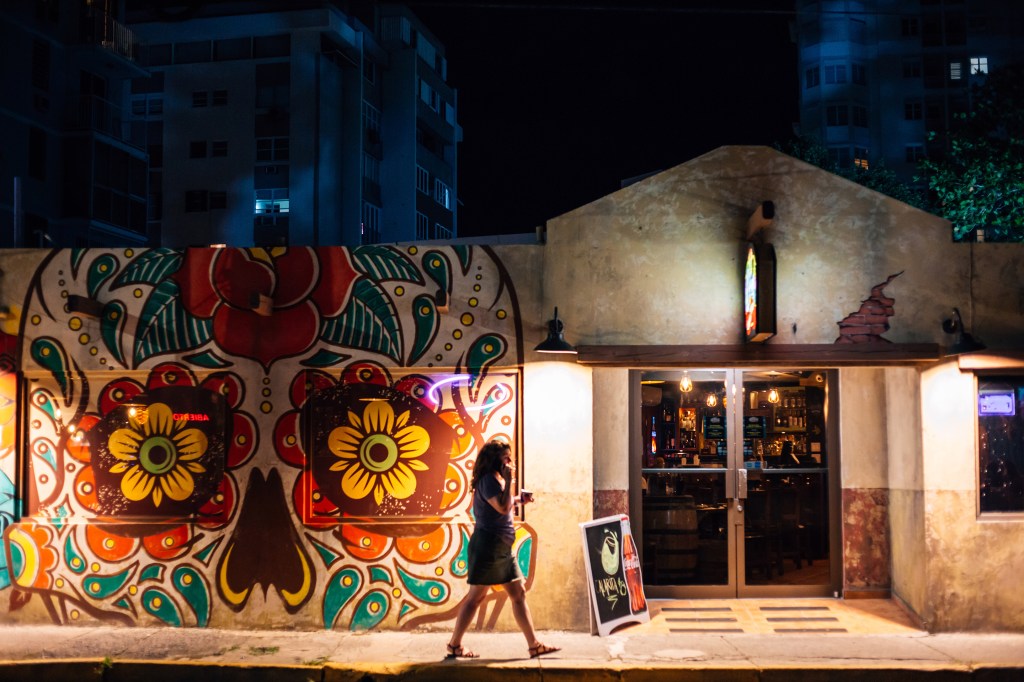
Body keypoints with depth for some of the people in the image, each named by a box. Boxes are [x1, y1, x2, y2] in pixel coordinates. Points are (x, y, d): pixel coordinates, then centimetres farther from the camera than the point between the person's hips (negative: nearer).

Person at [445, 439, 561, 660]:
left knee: (519, 594, 7)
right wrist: (508, 480, -21)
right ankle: (454, 645, 7)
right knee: (476, 596, -3)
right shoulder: (488, 479, -14)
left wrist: (519, 499, 14)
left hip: (502, 548, 10)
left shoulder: (495, 479, 16)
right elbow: (502, 508, -24)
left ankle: (534, 645, 8)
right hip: (488, 545, -10)